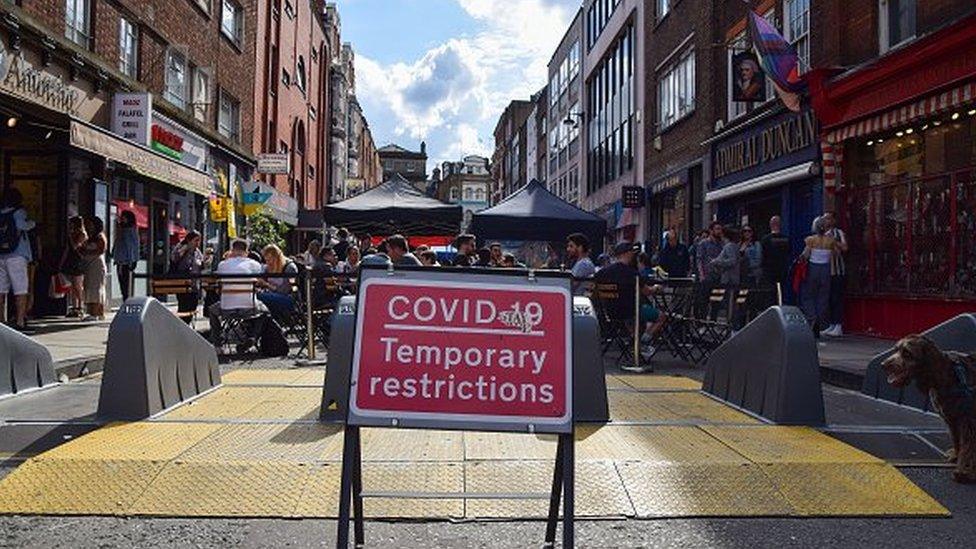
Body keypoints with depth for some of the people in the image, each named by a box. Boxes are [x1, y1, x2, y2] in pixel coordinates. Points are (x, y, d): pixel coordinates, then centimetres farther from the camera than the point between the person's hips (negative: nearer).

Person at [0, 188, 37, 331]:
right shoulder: (18, 212, -1)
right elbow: (22, 225, -19)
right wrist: (32, 223, 0)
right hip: (16, 255, -6)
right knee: (21, 290, -5)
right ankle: (20, 322, -10)